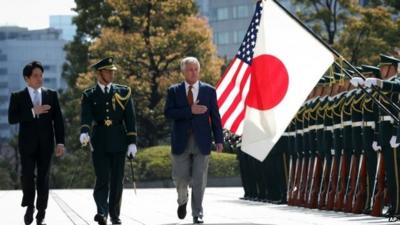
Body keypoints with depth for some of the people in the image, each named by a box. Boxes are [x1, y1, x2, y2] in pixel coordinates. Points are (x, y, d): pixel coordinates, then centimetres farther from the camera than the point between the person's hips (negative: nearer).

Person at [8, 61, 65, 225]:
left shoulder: (51, 95, 8)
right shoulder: (18, 97, 4)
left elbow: (58, 120, 6)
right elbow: (12, 119, -8)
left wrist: (60, 142, -2)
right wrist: (32, 112, -18)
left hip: (46, 143, 1)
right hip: (27, 143, -1)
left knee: (43, 177, 2)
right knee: (27, 175, -8)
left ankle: (41, 212, 8)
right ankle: (29, 206, 12)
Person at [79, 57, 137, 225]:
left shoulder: (123, 92, 8)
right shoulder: (89, 95, 4)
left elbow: (130, 119, 6)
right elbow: (86, 117, -13)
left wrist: (132, 142, -2)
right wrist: (84, 132, -33)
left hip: (118, 142, 2)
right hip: (99, 143, -2)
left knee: (117, 180, 4)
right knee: (102, 179, -10)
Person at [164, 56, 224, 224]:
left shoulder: (209, 91, 5)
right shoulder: (174, 91, 4)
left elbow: (215, 116, 4)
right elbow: (168, 113, -8)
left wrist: (219, 140, -2)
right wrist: (190, 110, -18)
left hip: (201, 142, 0)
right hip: (181, 142, 0)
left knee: (199, 180, -1)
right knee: (180, 178, 3)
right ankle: (182, 201, 33)